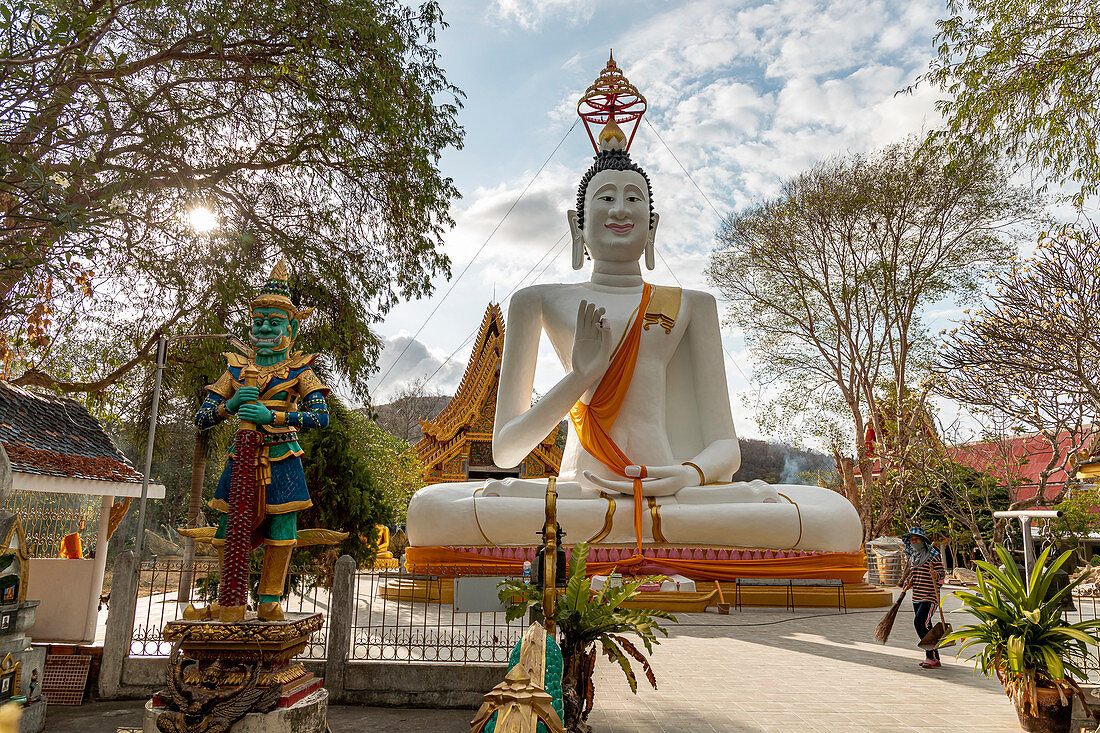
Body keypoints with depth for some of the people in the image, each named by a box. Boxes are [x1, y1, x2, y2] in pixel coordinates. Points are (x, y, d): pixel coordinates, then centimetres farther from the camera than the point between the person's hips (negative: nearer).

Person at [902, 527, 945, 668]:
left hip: (930, 597, -7)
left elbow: (942, 576, -8)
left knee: (919, 623, -18)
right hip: (916, 597, 8)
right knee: (926, 627, 11)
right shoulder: (911, 556, 12)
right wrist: (908, 582, 5)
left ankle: (930, 657, -7)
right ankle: (935, 659, 22)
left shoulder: (932, 556, -9)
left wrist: (936, 576, -29)